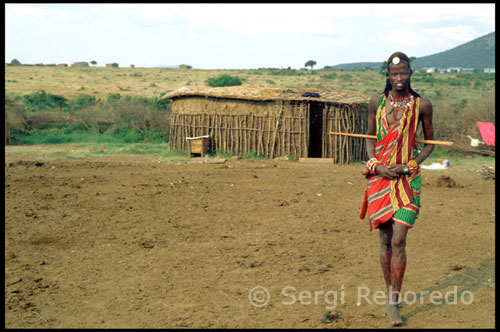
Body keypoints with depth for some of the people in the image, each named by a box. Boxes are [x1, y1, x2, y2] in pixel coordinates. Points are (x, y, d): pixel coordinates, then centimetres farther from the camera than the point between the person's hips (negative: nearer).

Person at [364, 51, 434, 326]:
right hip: (380, 176, 2)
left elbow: (429, 143, 8)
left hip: (407, 178, -2)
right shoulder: (377, 102, 4)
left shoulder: (421, 105, -2)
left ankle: (394, 304, 0)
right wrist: (377, 165, -4)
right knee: (385, 240, 8)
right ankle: (390, 296, 23)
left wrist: (410, 165, -7)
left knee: (398, 241, -9)